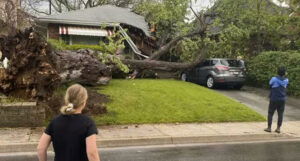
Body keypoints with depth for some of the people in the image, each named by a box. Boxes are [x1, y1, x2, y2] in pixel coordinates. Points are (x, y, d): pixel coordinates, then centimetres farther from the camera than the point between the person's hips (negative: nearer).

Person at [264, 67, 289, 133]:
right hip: (282, 99, 3)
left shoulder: (274, 79, -11)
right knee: (280, 114, 8)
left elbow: (270, 85, 1)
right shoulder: (286, 80, 0)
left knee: (270, 113, 6)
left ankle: (269, 128, 8)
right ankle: (278, 128, 10)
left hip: (274, 99, -3)